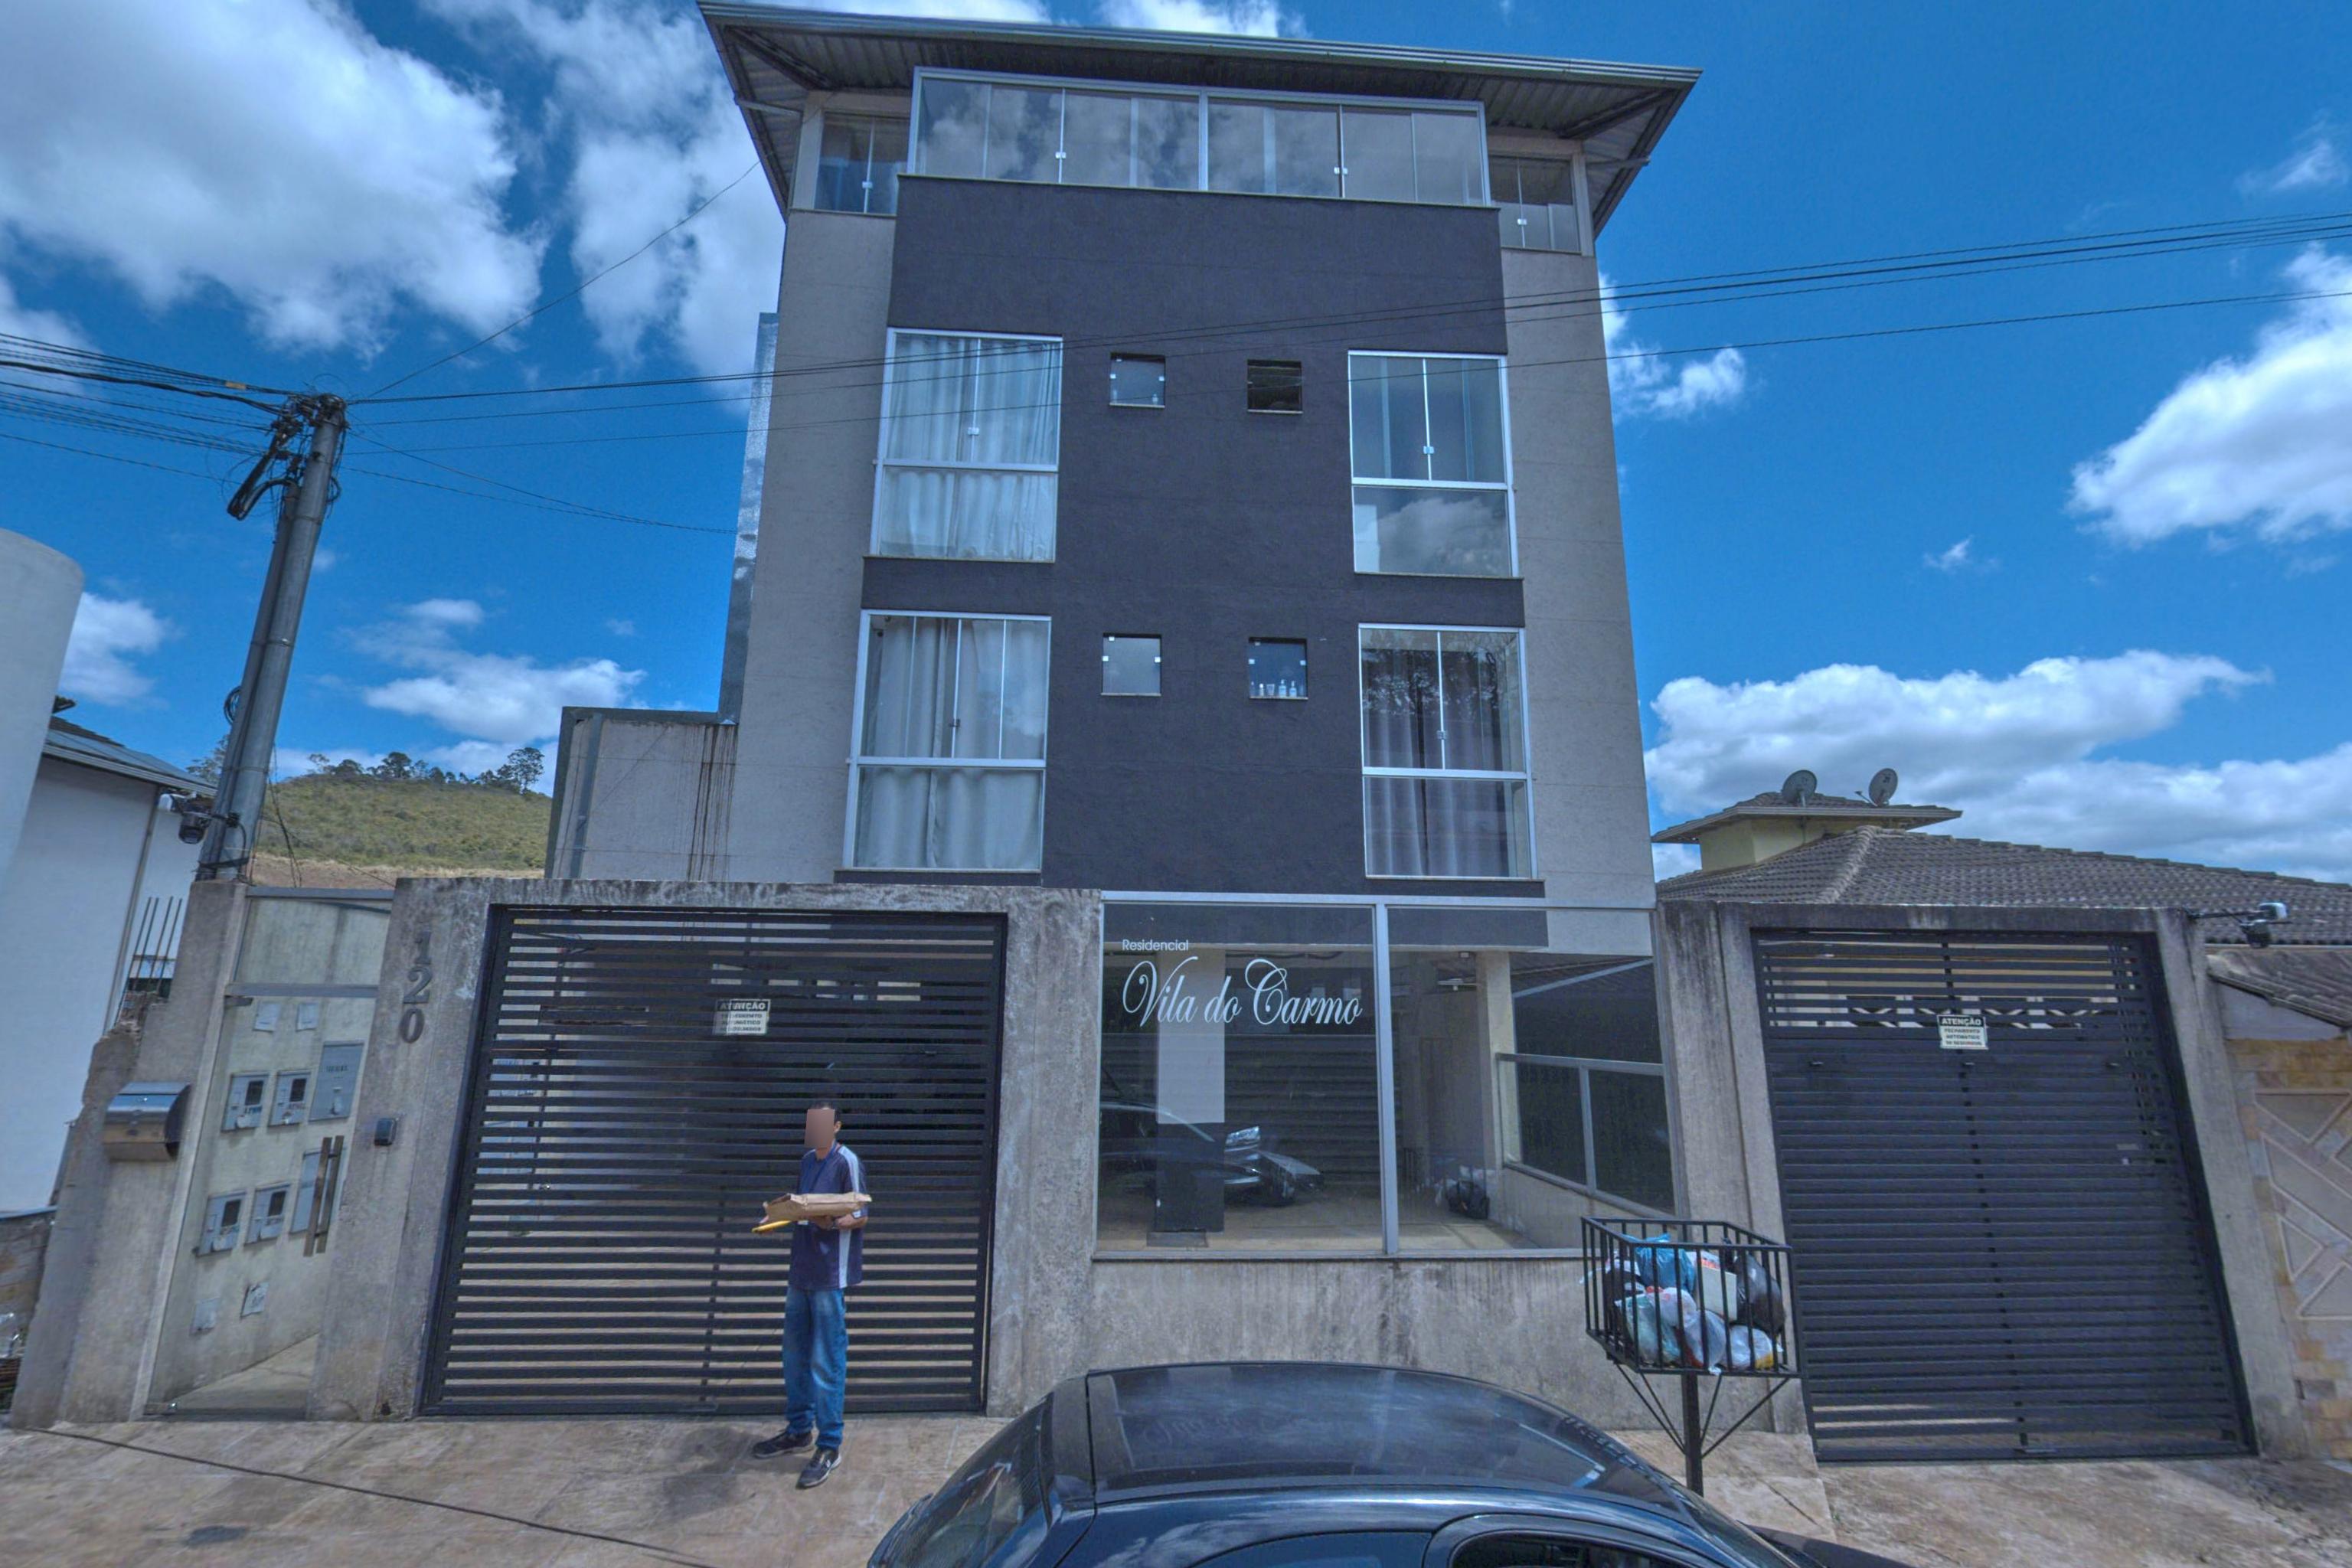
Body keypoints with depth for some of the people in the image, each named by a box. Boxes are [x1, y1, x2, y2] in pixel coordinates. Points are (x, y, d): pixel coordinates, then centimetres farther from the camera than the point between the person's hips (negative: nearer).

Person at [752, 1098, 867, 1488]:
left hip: (831, 1275, -8)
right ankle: (799, 1430, 36)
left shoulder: (847, 1162, -13)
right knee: (795, 1354, 19)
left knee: (826, 1362, -1)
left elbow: (860, 1216, -14)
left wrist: (833, 1223, -31)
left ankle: (829, 1447, 11)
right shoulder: (807, 1161, 11)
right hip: (801, 1271, 8)